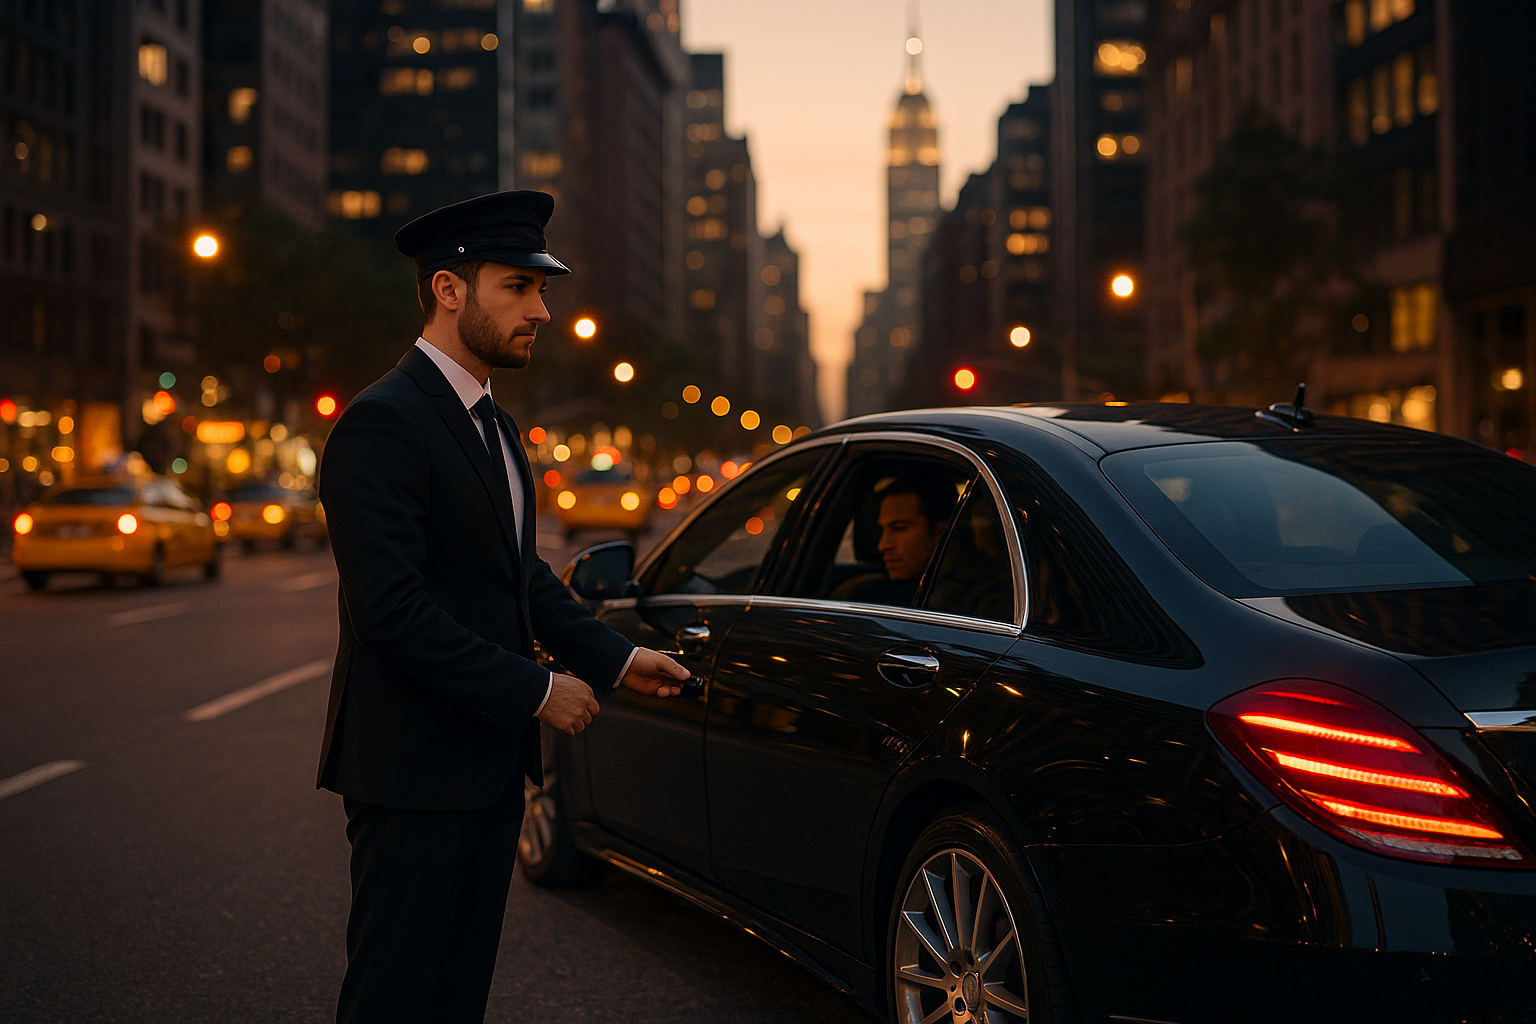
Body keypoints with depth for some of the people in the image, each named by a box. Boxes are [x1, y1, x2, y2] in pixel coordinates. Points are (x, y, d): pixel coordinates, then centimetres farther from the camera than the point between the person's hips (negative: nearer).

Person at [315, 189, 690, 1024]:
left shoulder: (494, 425, 15)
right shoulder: (382, 423, -16)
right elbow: (391, 609, -24)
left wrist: (616, 658, 8)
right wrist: (535, 691, -20)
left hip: (490, 765, 9)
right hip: (412, 770, -9)